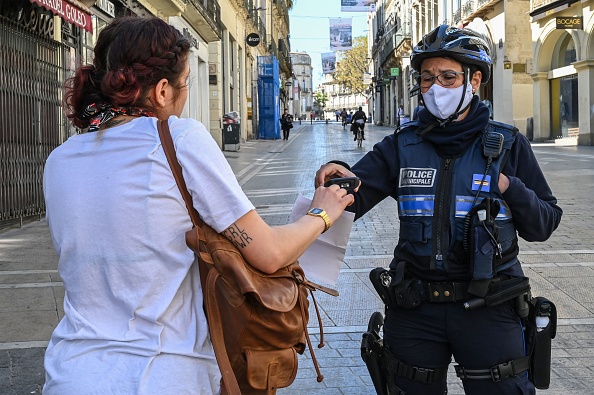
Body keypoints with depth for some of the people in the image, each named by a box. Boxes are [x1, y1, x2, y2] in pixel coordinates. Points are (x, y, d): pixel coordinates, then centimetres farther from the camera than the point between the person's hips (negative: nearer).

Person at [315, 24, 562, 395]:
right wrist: (339, 176, -29)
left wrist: (510, 190, -16)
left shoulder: (508, 145, -1)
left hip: (488, 309, -2)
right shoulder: (402, 146, 3)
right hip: (415, 308, 2)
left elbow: (544, 224, 2)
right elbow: (355, 198, -8)